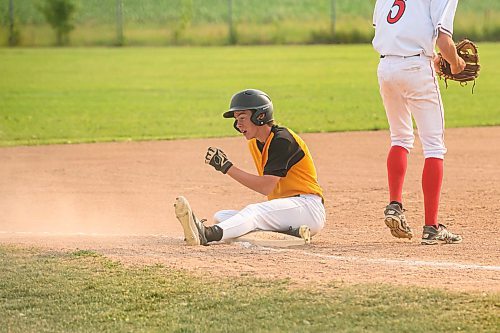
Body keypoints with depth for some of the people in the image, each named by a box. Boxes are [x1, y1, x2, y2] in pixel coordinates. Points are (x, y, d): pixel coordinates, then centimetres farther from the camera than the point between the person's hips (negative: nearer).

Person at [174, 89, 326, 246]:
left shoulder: (282, 139, -15)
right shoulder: (254, 143, 13)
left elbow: (266, 187, -23)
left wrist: (227, 167, -22)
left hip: (308, 206, -9)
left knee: (255, 211, -33)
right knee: (220, 216, -4)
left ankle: (206, 234, -59)